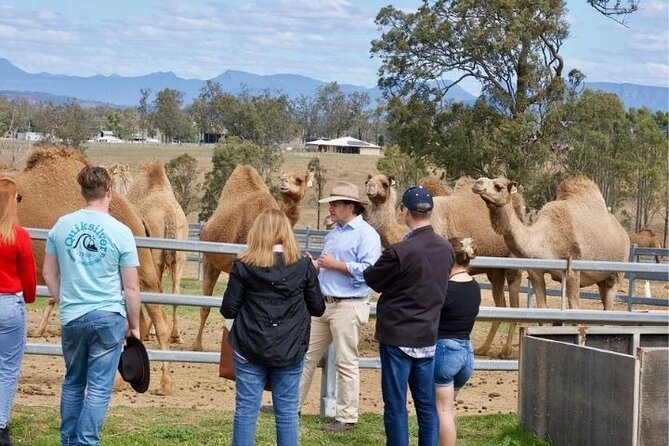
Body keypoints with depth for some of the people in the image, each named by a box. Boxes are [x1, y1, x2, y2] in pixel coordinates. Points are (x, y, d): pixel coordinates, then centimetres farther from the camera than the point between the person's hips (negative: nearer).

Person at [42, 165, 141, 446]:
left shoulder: (62, 225, 0)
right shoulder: (120, 232, -8)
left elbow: (49, 273, 9)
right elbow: (131, 288, -4)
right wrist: (134, 325, 7)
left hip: (72, 318, 3)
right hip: (108, 317, -3)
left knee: (73, 381, 18)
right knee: (99, 387, 1)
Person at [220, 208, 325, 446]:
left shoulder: (244, 266, -7)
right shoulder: (303, 266, -4)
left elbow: (228, 310, -4)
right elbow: (318, 308, 5)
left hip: (250, 349, -1)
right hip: (290, 352, 1)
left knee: (246, 410, 6)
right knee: (287, 412, 7)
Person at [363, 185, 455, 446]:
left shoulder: (400, 252, -19)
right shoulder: (445, 248, 0)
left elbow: (372, 279, -4)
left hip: (397, 336, -6)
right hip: (428, 336, 6)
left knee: (395, 406, 2)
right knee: (427, 406, 11)